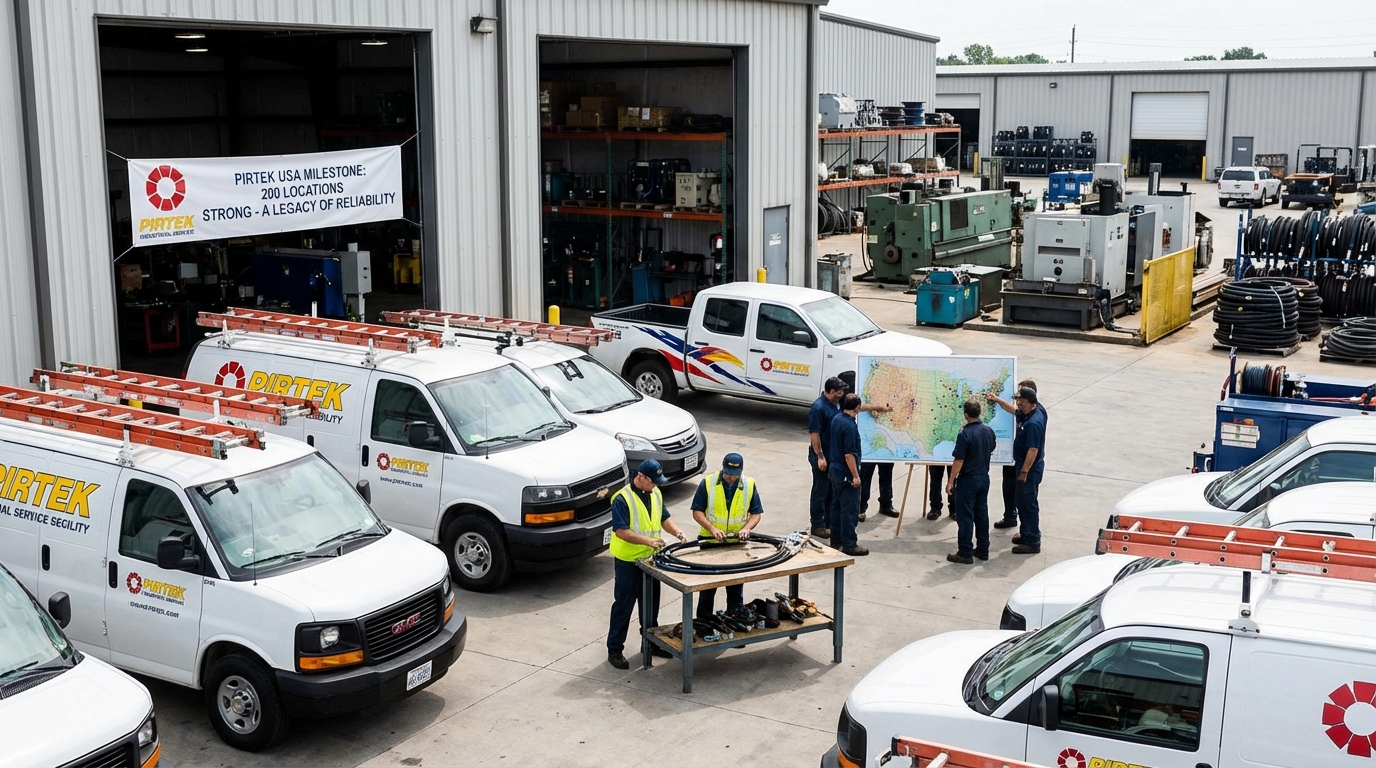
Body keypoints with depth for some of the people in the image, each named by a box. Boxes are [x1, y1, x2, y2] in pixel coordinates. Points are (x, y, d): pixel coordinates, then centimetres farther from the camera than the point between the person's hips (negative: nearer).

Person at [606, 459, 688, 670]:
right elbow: (620, 531, -25)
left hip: (651, 559, 7)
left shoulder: (655, 494, 5)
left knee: (651, 603, 18)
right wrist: (648, 541, -32)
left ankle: (652, 642, 33)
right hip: (628, 561, -7)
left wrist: (677, 531, -5)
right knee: (623, 605, 0)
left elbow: (664, 518, 15)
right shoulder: (622, 499, -20)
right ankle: (614, 650, 9)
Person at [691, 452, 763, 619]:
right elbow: (697, 511, -8)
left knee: (736, 589, 12)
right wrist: (712, 528, -22)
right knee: (707, 587, 8)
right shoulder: (707, 483, -10)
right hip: (709, 542, -2)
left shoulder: (750, 485, -3)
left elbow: (756, 513, 2)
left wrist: (747, 528, -16)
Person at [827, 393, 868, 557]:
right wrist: (855, 475, -19)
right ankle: (849, 545, 0)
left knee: (837, 505, 17)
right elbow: (849, 454, -24)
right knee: (850, 509, -3)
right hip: (846, 474, -9)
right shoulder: (850, 426, -24)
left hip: (834, 471, 9)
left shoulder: (837, 419, 3)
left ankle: (836, 539, 25)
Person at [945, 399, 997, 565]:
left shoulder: (965, 434, -21)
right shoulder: (989, 431, -1)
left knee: (965, 517, 0)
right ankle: (982, 550, 22)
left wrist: (951, 481, -13)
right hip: (984, 478, 7)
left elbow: (958, 461, -20)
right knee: (982, 514, 15)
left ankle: (965, 554, 4)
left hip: (968, 480, -7)